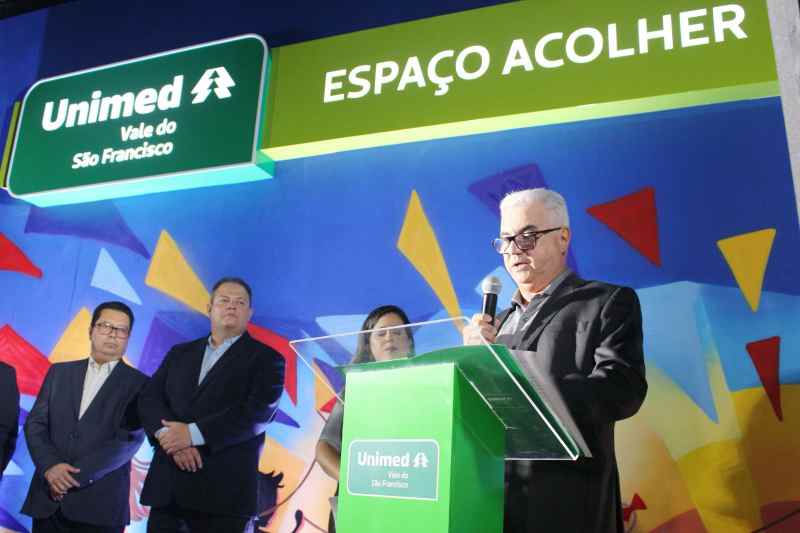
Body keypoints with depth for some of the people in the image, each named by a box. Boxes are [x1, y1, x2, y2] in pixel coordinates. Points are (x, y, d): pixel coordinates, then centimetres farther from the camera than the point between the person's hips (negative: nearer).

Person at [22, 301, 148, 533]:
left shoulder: (139, 383, 0)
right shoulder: (59, 372, 12)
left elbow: (130, 440, -9)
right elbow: (35, 423, 5)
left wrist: (73, 475, -15)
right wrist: (50, 466, -12)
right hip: (48, 498, 3)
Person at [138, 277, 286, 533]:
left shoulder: (266, 358, 3)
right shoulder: (180, 353, 18)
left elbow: (257, 413, -11)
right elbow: (150, 399, 7)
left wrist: (193, 433, -17)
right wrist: (168, 434, -13)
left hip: (224, 490, -3)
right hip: (167, 485, 4)